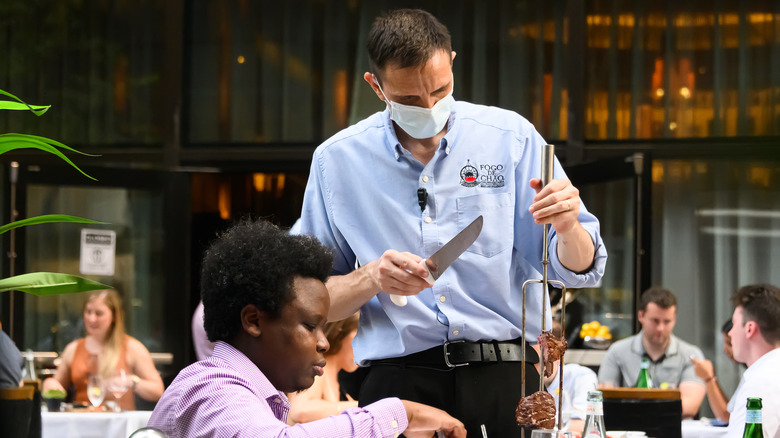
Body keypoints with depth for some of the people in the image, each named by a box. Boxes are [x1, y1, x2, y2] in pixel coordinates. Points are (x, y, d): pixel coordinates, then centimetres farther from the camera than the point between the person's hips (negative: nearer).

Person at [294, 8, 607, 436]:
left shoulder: (510, 136, 4)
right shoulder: (337, 161, 5)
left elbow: (579, 270, 3)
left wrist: (568, 228, -18)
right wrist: (371, 279, -11)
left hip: (505, 383, 0)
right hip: (399, 381, 0)